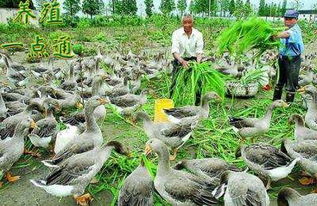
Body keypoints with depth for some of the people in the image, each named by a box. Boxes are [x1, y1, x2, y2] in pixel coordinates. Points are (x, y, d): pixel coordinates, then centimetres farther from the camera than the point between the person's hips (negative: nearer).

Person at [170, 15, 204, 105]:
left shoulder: (198, 34, -5)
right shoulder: (176, 33, -10)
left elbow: (199, 51, -8)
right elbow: (174, 51, -20)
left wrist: (198, 62, -27)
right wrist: (182, 61, -36)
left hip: (193, 59, 2)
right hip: (180, 60, -1)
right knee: (175, 81, -10)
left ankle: (197, 103, 10)